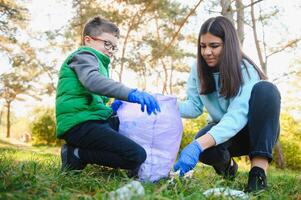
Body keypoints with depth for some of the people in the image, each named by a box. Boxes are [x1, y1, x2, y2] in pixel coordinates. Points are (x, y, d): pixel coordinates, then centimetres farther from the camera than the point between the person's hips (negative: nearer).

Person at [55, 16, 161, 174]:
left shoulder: (97, 62, 30)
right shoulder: (84, 55, -1)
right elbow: (92, 81, -26)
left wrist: (110, 108, 8)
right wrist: (130, 93, -38)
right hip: (80, 124, -10)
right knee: (137, 156, -20)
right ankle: (76, 154, -10)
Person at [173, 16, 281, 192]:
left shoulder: (245, 70, -24)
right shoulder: (199, 69, -7)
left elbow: (237, 115, -36)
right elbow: (195, 106, -5)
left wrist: (198, 145, -50)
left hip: (258, 132, -3)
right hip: (223, 131, 3)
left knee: (265, 90, -34)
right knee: (204, 147, -34)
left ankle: (259, 170, -33)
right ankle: (227, 164, 5)